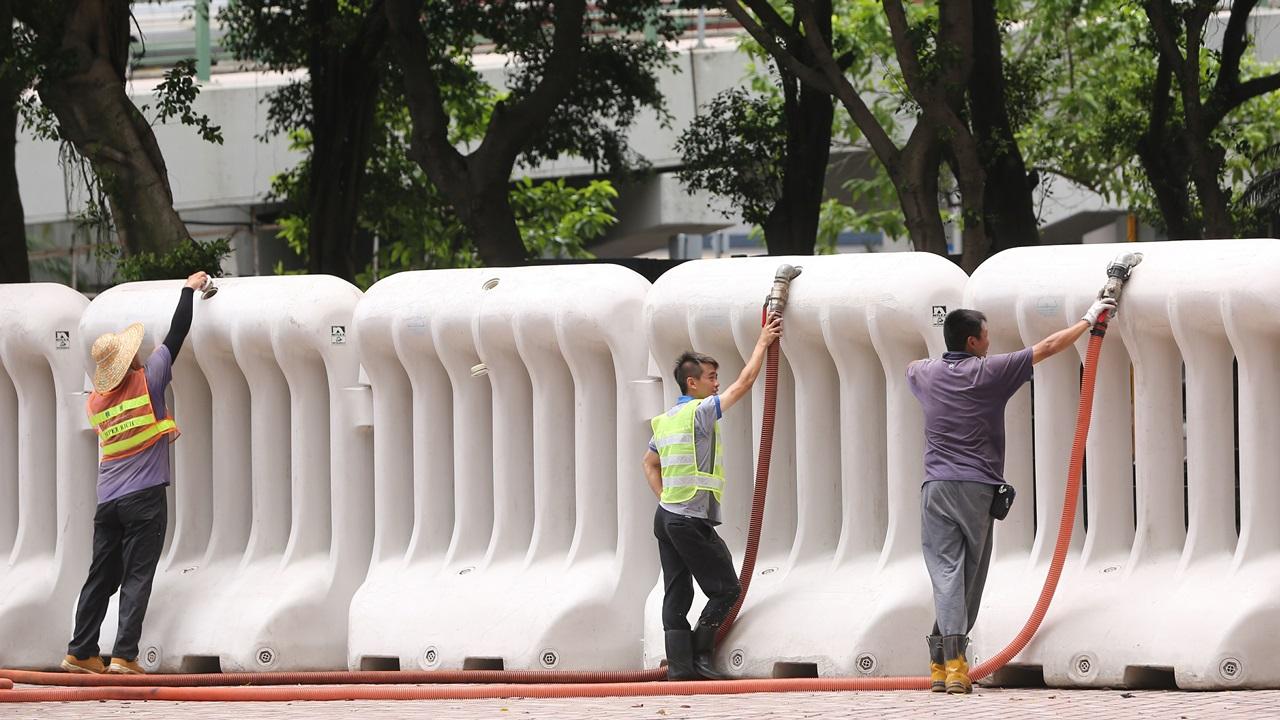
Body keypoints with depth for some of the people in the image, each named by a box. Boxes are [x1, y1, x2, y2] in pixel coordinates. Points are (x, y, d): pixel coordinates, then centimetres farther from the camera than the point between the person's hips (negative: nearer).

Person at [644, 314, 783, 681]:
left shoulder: (666, 419, 14)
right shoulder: (699, 412, -11)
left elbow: (649, 463, 24)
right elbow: (744, 382, -6)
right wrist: (763, 342, 4)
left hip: (667, 515, 8)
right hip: (692, 521, -8)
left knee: (677, 594, 6)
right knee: (725, 588, 0)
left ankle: (679, 664, 3)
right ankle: (700, 656, -3)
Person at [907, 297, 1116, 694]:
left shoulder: (926, 374, 8)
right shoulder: (988, 372, -2)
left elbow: (911, 367, 36)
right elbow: (1047, 347, 5)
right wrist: (1089, 319, 15)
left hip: (936, 486, 2)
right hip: (977, 487, -2)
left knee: (946, 572, -6)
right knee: (969, 578, 6)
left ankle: (948, 662, -20)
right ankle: (950, 660, 4)